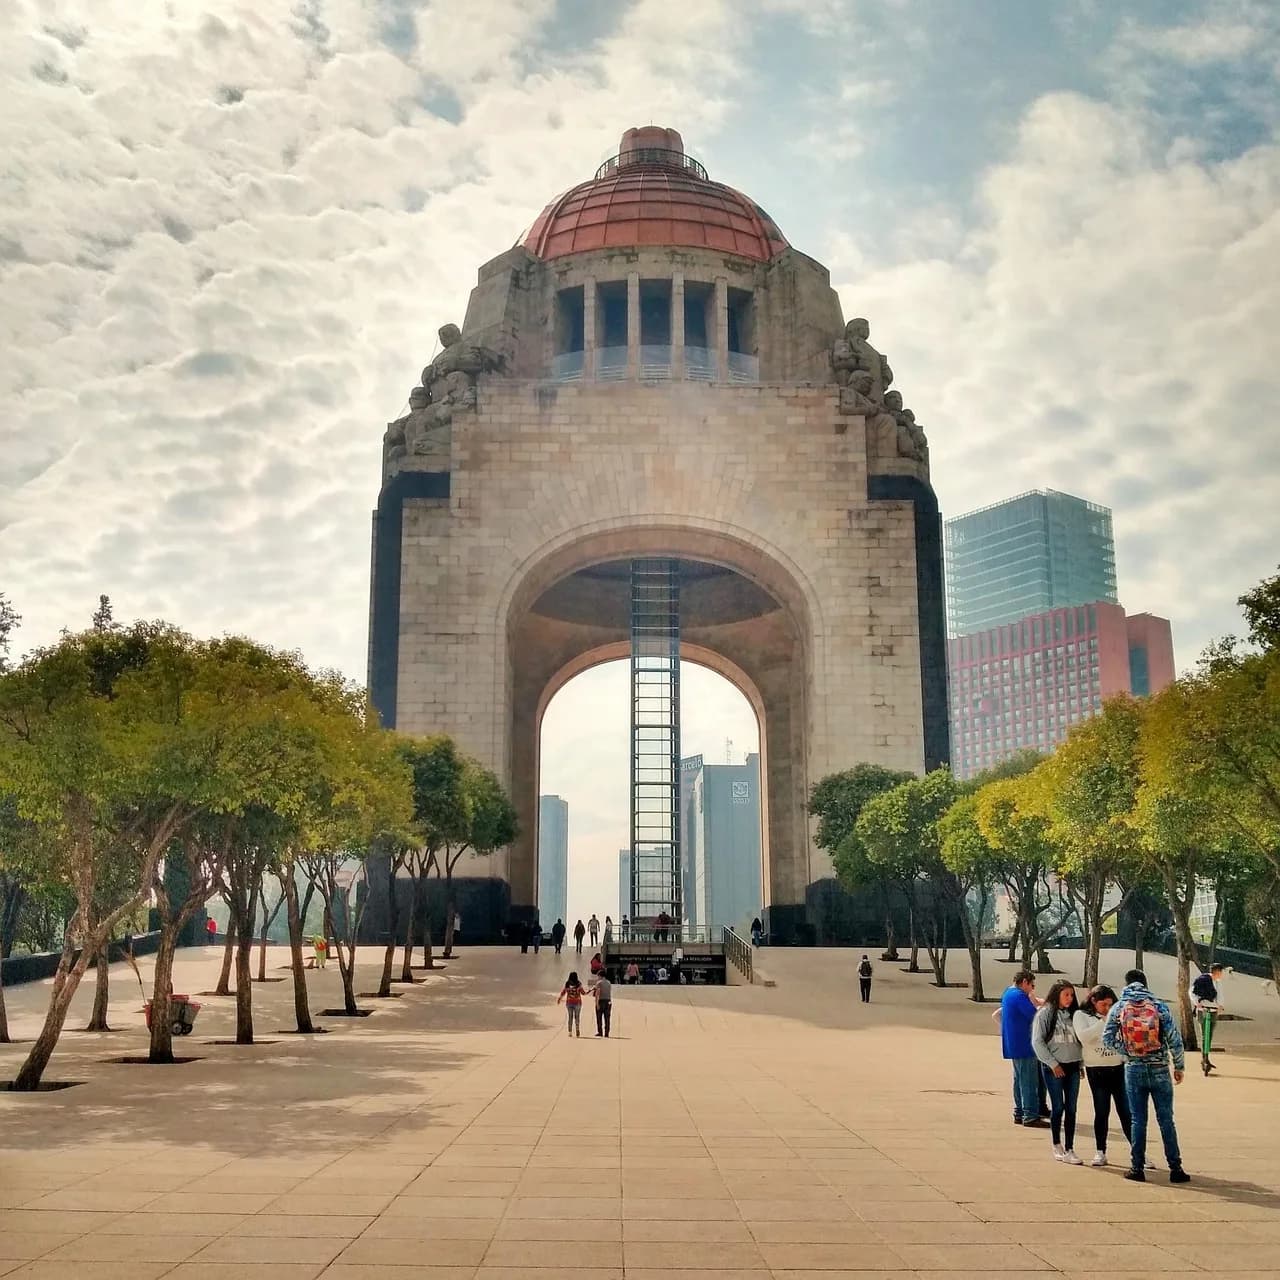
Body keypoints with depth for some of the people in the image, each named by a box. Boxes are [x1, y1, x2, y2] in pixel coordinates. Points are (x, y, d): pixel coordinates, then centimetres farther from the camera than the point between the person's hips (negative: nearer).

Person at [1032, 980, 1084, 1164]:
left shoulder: (1074, 1014, 8)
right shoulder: (1045, 1013, -5)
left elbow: (1081, 1039, 13)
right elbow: (1037, 1042, -7)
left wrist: (1081, 1062, 3)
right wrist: (1053, 1064, -10)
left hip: (1073, 1066, 4)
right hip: (1053, 1067, -4)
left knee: (1071, 1109, 4)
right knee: (1057, 1107, 1)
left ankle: (1069, 1149, 11)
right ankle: (1057, 1146, 18)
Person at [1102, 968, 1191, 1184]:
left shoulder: (1118, 1008, -1)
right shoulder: (1159, 1006, -4)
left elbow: (1107, 1039, -5)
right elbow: (1174, 1039, -6)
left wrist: (1127, 1052, 8)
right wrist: (1179, 1066, 5)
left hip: (1134, 1070, 1)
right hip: (1159, 1069, -1)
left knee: (1137, 1120, 8)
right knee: (1166, 1120, 6)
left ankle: (1137, 1168, 10)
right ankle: (1175, 1168, 9)